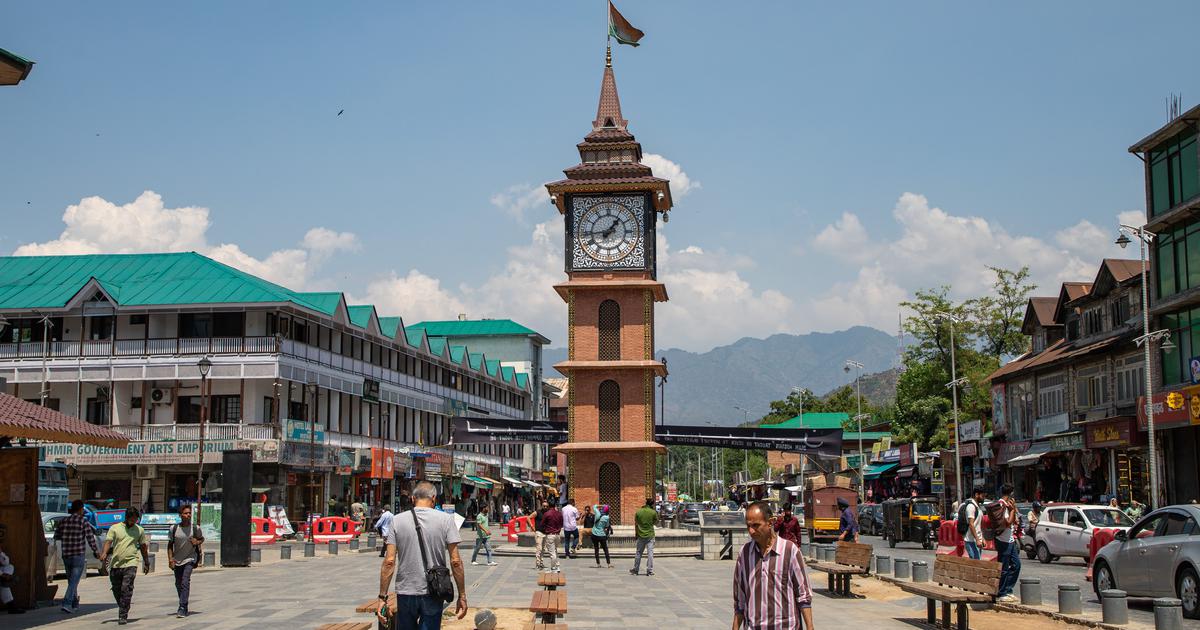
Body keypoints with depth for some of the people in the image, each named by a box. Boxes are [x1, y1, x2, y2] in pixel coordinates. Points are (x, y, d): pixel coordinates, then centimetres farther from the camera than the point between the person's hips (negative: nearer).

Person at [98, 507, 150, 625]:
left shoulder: (139, 530, 11)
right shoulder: (114, 528, 6)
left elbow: (143, 547, 18)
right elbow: (108, 541, -6)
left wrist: (146, 563, 19)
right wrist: (104, 553, -24)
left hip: (130, 563, -1)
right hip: (115, 564, 2)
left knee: (126, 589, -14)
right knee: (116, 590, 9)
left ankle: (123, 616, -13)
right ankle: (123, 610, 30)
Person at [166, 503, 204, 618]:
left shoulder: (195, 528, -7)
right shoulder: (173, 529, -4)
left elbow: (202, 539, 11)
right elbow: (170, 544, 5)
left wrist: (197, 542, -12)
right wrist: (170, 559, -4)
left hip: (190, 558, -3)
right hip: (177, 560, 3)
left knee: (185, 582, -18)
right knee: (178, 584, 12)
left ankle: (182, 608, -20)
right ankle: (184, 607, 30)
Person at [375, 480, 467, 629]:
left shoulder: (397, 521, 0)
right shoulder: (445, 520, -3)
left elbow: (389, 562, -4)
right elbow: (455, 561, -7)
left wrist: (382, 597, 0)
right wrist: (462, 596, 0)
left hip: (405, 593, 1)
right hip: (433, 595, -1)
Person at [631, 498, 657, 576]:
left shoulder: (638, 512, -1)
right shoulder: (653, 512, -8)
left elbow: (636, 524, 5)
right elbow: (656, 522, 7)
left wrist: (636, 534, 14)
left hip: (641, 535, 2)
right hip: (650, 535, -2)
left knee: (638, 553, 12)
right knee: (650, 553, 1)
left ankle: (635, 569, 20)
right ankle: (649, 571, -2)